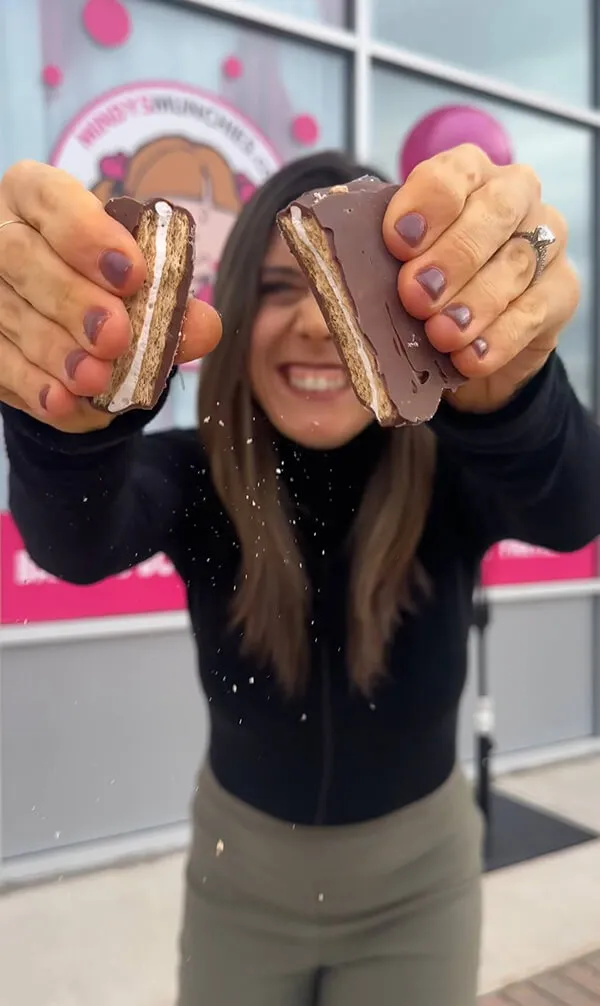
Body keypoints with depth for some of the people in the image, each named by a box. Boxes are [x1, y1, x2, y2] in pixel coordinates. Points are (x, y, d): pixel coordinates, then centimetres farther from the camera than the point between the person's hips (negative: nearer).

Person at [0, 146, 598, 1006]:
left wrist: (505, 386, -60)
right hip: (239, 875, 1)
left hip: (416, 885, 0)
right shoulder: (194, 474, -17)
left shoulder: (452, 469, -19)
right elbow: (78, 542, -37)